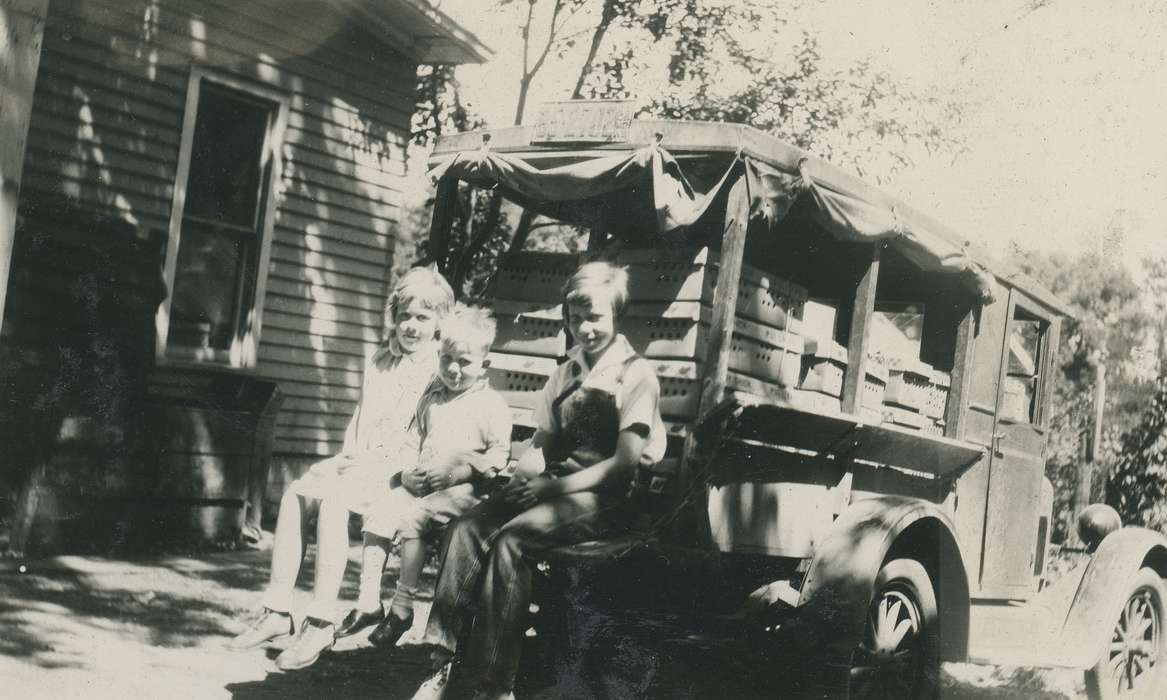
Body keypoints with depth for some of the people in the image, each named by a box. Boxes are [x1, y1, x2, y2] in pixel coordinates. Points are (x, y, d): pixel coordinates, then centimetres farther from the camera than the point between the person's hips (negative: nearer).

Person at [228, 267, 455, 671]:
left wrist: (376, 462, -17)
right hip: (359, 462, 7)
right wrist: (350, 456, 4)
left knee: (331, 498, -31)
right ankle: (278, 612, -14)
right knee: (295, 493, -17)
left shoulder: (441, 369, -4)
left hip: (398, 470, -7)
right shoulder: (379, 361, 21)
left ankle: (320, 624, -31)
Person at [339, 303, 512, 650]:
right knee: (378, 513, -15)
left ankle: (402, 607, -14)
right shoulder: (431, 399, 17)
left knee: (412, 518, -27)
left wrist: (455, 471, -19)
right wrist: (408, 472, 6)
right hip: (422, 482, 6)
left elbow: (498, 456, -9)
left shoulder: (491, 405, -3)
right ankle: (369, 602, -9)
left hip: (464, 488, -6)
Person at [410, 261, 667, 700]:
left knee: (512, 537, -32)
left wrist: (554, 486, -19)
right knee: (467, 528, -21)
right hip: (554, 487, 6)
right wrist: (528, 470, -7)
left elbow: (624, 462, -11)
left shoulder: (636, 375, -3)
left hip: (605, 499, -6)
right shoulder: (565, 373, 18)